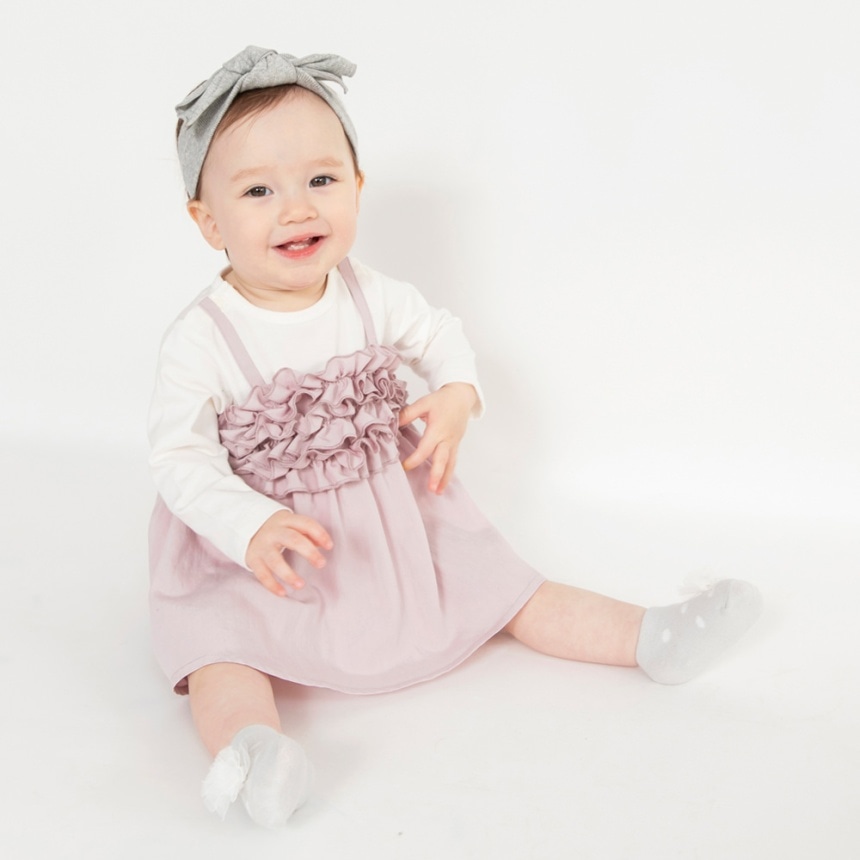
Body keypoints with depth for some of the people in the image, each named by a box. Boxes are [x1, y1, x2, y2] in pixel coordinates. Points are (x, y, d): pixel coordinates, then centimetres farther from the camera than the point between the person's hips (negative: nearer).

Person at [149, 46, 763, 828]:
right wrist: (254, 528, -37)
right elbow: (181, 459, -20)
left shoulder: (370, 298, -6)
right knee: (215, 642, -27)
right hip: (258, 557, -3)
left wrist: (456, 397, -11)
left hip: (398, 529, 3)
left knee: (502, 588, 6)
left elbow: (440, 335, 11)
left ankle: (650, 636, 10)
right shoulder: (201, 340, -19)